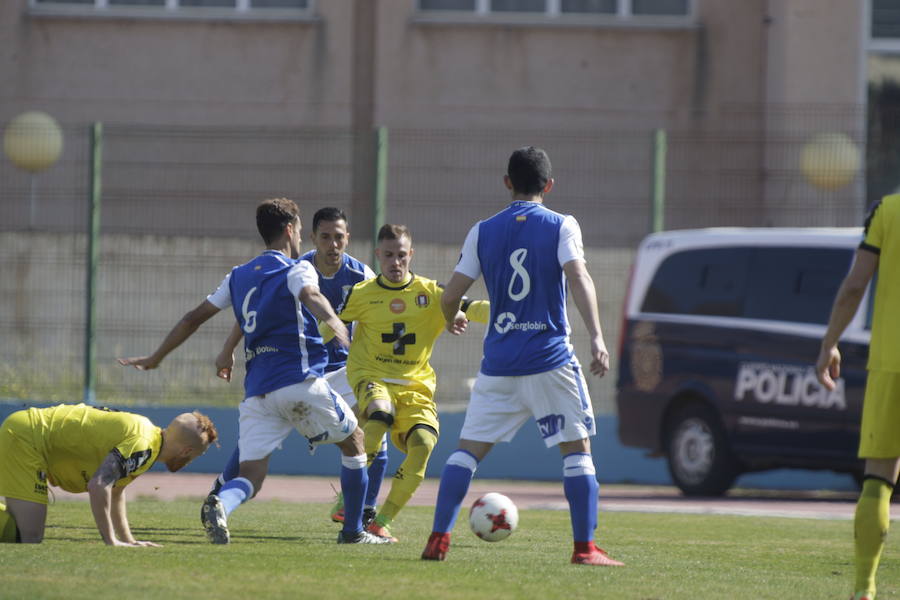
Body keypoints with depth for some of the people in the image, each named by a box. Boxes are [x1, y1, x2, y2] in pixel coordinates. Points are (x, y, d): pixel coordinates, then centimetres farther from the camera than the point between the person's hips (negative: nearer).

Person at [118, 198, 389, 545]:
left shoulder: (238, 276, 19)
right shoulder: (296, 269, 1)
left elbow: (194, 318, 23)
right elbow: (311, 297, -22)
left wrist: (156, 358, 32)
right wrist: (337, 327, -40)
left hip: (257, 390, 5)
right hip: (299, 381, -4)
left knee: (250, 476, -3)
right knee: (354, 440, 19)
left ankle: (221, 504, -38)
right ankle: (353, 531, 21)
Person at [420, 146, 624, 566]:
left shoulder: (483, 232, 7)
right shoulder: (561, 227, 0)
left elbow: (450, 295, 6)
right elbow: (578, 278, -15)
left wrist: (451, 321, 29)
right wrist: (596, 338, -22)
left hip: (498, 361, 2)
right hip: (550, 358, -2)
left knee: (469, 448, 9)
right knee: (577, 448, 4)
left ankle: (438, 539, 1)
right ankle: (584, 548, -2)